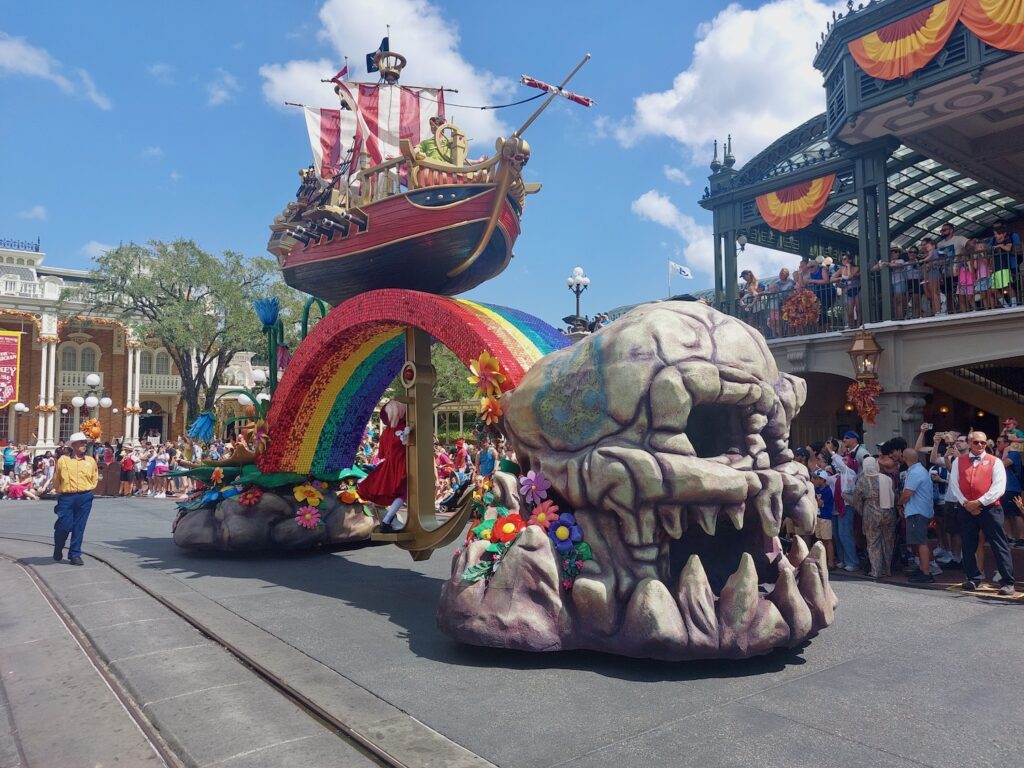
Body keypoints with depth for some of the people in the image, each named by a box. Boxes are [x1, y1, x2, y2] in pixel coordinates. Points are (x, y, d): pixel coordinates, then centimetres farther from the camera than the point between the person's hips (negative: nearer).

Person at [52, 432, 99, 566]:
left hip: (85, 498, 2)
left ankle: (75, 554, 12)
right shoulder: (63, 460, 1)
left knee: (79, 527, 3)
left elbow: (95, 479, 17)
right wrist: (61, 492, 11)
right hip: (67, 497, -2)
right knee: (64, 525, -3)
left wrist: (87, 490, 9)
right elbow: (56, 479, 10)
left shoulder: (91, 461, 8)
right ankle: (58, 549, 26)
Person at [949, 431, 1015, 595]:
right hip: (966, 509, 3)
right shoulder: (958, 461, 10)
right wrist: (965, 503, -7)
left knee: (999, 546, -4)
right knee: (969, 546, 11)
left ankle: (1008, 582, 0)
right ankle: (973, 579, 24)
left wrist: (979, 502, -13)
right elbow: (954, 484, 4)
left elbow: (998, 487, -8)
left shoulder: (995, 462, 2)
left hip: (990, 508, -3)